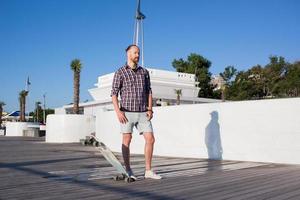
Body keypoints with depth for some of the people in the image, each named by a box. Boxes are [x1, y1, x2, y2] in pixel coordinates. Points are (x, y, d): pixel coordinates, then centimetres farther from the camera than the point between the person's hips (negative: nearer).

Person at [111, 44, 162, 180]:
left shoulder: (144, 72, 11)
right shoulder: (120, 72, -2)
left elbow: (148, 92, 11)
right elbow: (114, 94, -6)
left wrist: (150, 109, -1)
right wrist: (118, 111, -19)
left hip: (142, 113, 4)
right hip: (127, 113, -4)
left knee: (150, 139, -2)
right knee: (127, 141, -2)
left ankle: (148, 171, 6)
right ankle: (128, 172, 9)